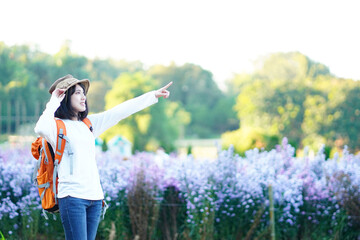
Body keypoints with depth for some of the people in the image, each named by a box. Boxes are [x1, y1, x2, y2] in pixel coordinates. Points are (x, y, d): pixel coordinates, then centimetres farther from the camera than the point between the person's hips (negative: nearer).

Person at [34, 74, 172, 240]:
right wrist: (53, 103, -13)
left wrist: (153, 95, 19)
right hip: (72, 196, -7)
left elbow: (119, 111, 19)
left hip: (95, 197, 7)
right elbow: (41, 129, -26)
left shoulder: (89, 123, 17)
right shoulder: (57, 126, -2)